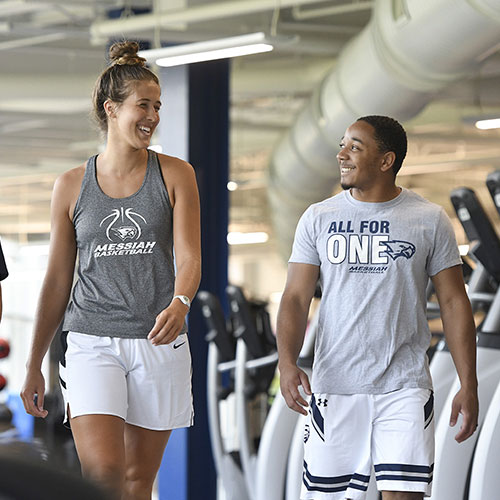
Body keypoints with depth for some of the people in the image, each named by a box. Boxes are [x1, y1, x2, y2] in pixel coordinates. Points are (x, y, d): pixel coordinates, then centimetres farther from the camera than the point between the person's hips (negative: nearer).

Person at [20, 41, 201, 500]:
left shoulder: (176, 175, 3)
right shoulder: (72, 186, 5)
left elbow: (189, 256, -5)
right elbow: (57, 280, 10)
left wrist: (179, 304, -28)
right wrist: (34, 365, 10)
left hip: (159, 342, 1)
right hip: (93, 342, 0)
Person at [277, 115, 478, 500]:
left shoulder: (430, 219, 3)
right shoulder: (318, 218, 5)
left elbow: (454, 303, 4)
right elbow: (296, 298, 0)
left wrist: (469, 386, -1)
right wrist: (288, 364, -17)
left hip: (405, 387, -1)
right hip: (335, 387, 1)